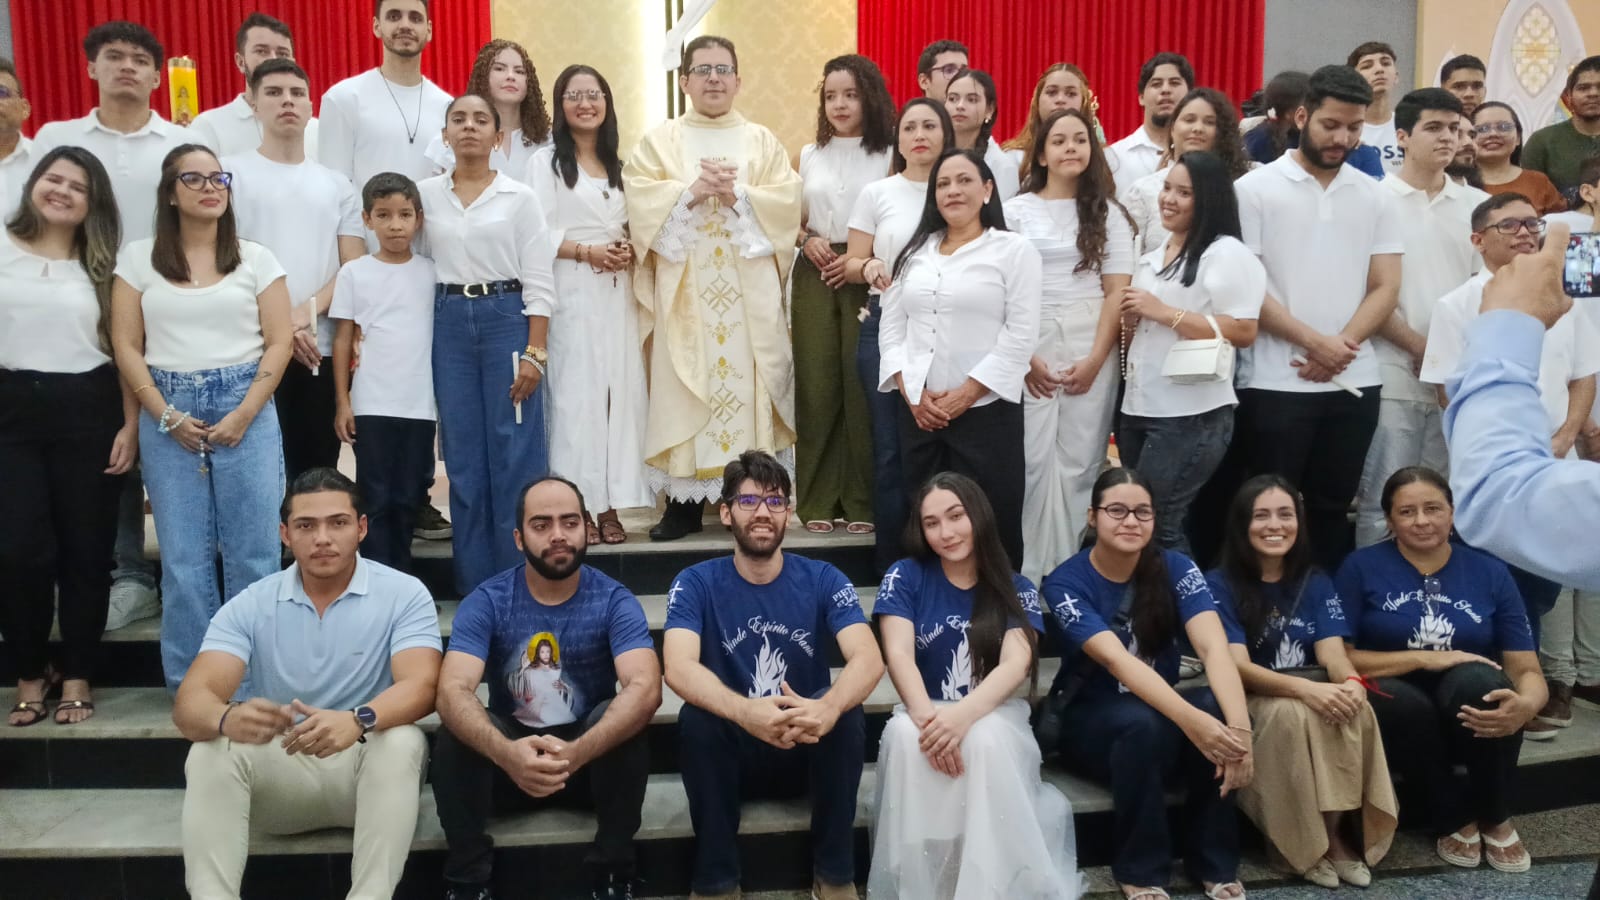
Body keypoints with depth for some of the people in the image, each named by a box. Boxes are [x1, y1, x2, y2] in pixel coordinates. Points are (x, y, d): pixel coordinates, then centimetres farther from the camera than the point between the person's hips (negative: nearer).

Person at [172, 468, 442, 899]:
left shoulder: (404, 594, -7)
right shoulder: (249, 606, -1)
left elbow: (420, 686, -20)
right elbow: (192, 701, -13)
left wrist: (359, 720, -43)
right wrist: (229, 718, -40)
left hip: (365, 767, -2)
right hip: (278, 772, 2)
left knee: (402, 741, -33)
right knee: (211, 751, -25)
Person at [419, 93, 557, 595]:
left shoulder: (520, 197, 1)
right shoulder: (426, 194, 8)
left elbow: (539, 282, -2)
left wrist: (534, 352, -10)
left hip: (507, 318, -2)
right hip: (448, 323, 3)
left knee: (515, 451, -2)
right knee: (462, 452, 6)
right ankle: (474, 583, 16)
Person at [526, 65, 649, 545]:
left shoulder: (617, 164, 19)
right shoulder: (545, 162, 2)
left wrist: (628, 249, 0)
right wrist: (586, 251, -16)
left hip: (617, 290, 5)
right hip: (572, 292, -5)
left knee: (620, 389, 0)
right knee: (576, 392, -7)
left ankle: (610, 503, 6)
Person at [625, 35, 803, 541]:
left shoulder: (763, 142, 13)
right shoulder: (660, 141, 11)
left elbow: (786, 202, 1)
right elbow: (641, 200, -2)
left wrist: (737, 194, -13)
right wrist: (692, 192, -15)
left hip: (750, 292, 1)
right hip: (684, 291, 0)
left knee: (748, 383, -1)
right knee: (684, 388, -2)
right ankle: (683, 504, 4)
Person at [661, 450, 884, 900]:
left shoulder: (823, 579, -5)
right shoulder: (696, 583, -7)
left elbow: (869, 659, -20)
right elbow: (678, 668, -24)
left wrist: (828, 707, -43)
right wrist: (744, 712, -45)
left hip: (808, 748, 1)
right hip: (731, 751, 0)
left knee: (845, 709, -28)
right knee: (697, 716, -30)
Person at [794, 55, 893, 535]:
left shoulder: (889, 156, 1)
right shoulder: (809, 155, 13)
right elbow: (794, 219, 17)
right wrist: (807, 240, -4)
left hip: (868, 278, -3)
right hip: (815, 277, 3)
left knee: (862, 386, -3)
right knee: (816, 385, 1)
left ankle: (863, 501, 7)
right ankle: (818, 499, 9)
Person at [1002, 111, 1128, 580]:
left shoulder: (1108, 212, 11)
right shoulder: (1016, 211, 8)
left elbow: (1117, 291, 3)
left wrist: (1095, 359, -8)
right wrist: (1023, 357, -9)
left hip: (1091, 352, 1)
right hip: (1029, 352, 0)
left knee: (1080, 462, 0)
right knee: (1032, 461, -5)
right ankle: (1029, 572, 4)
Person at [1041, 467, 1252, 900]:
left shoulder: (1176, 568, -9)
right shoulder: (1066, 582, -17)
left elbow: (1214, 646, -24)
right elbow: (1116, 660, -32)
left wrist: (1240, 727, -42)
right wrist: (1190, 718, -47)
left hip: (1161, 704, 3)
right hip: (1091, 720, -3)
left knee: (1217, 709, -29)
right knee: (1144, 724, -36)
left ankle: (1216, 864, -11)